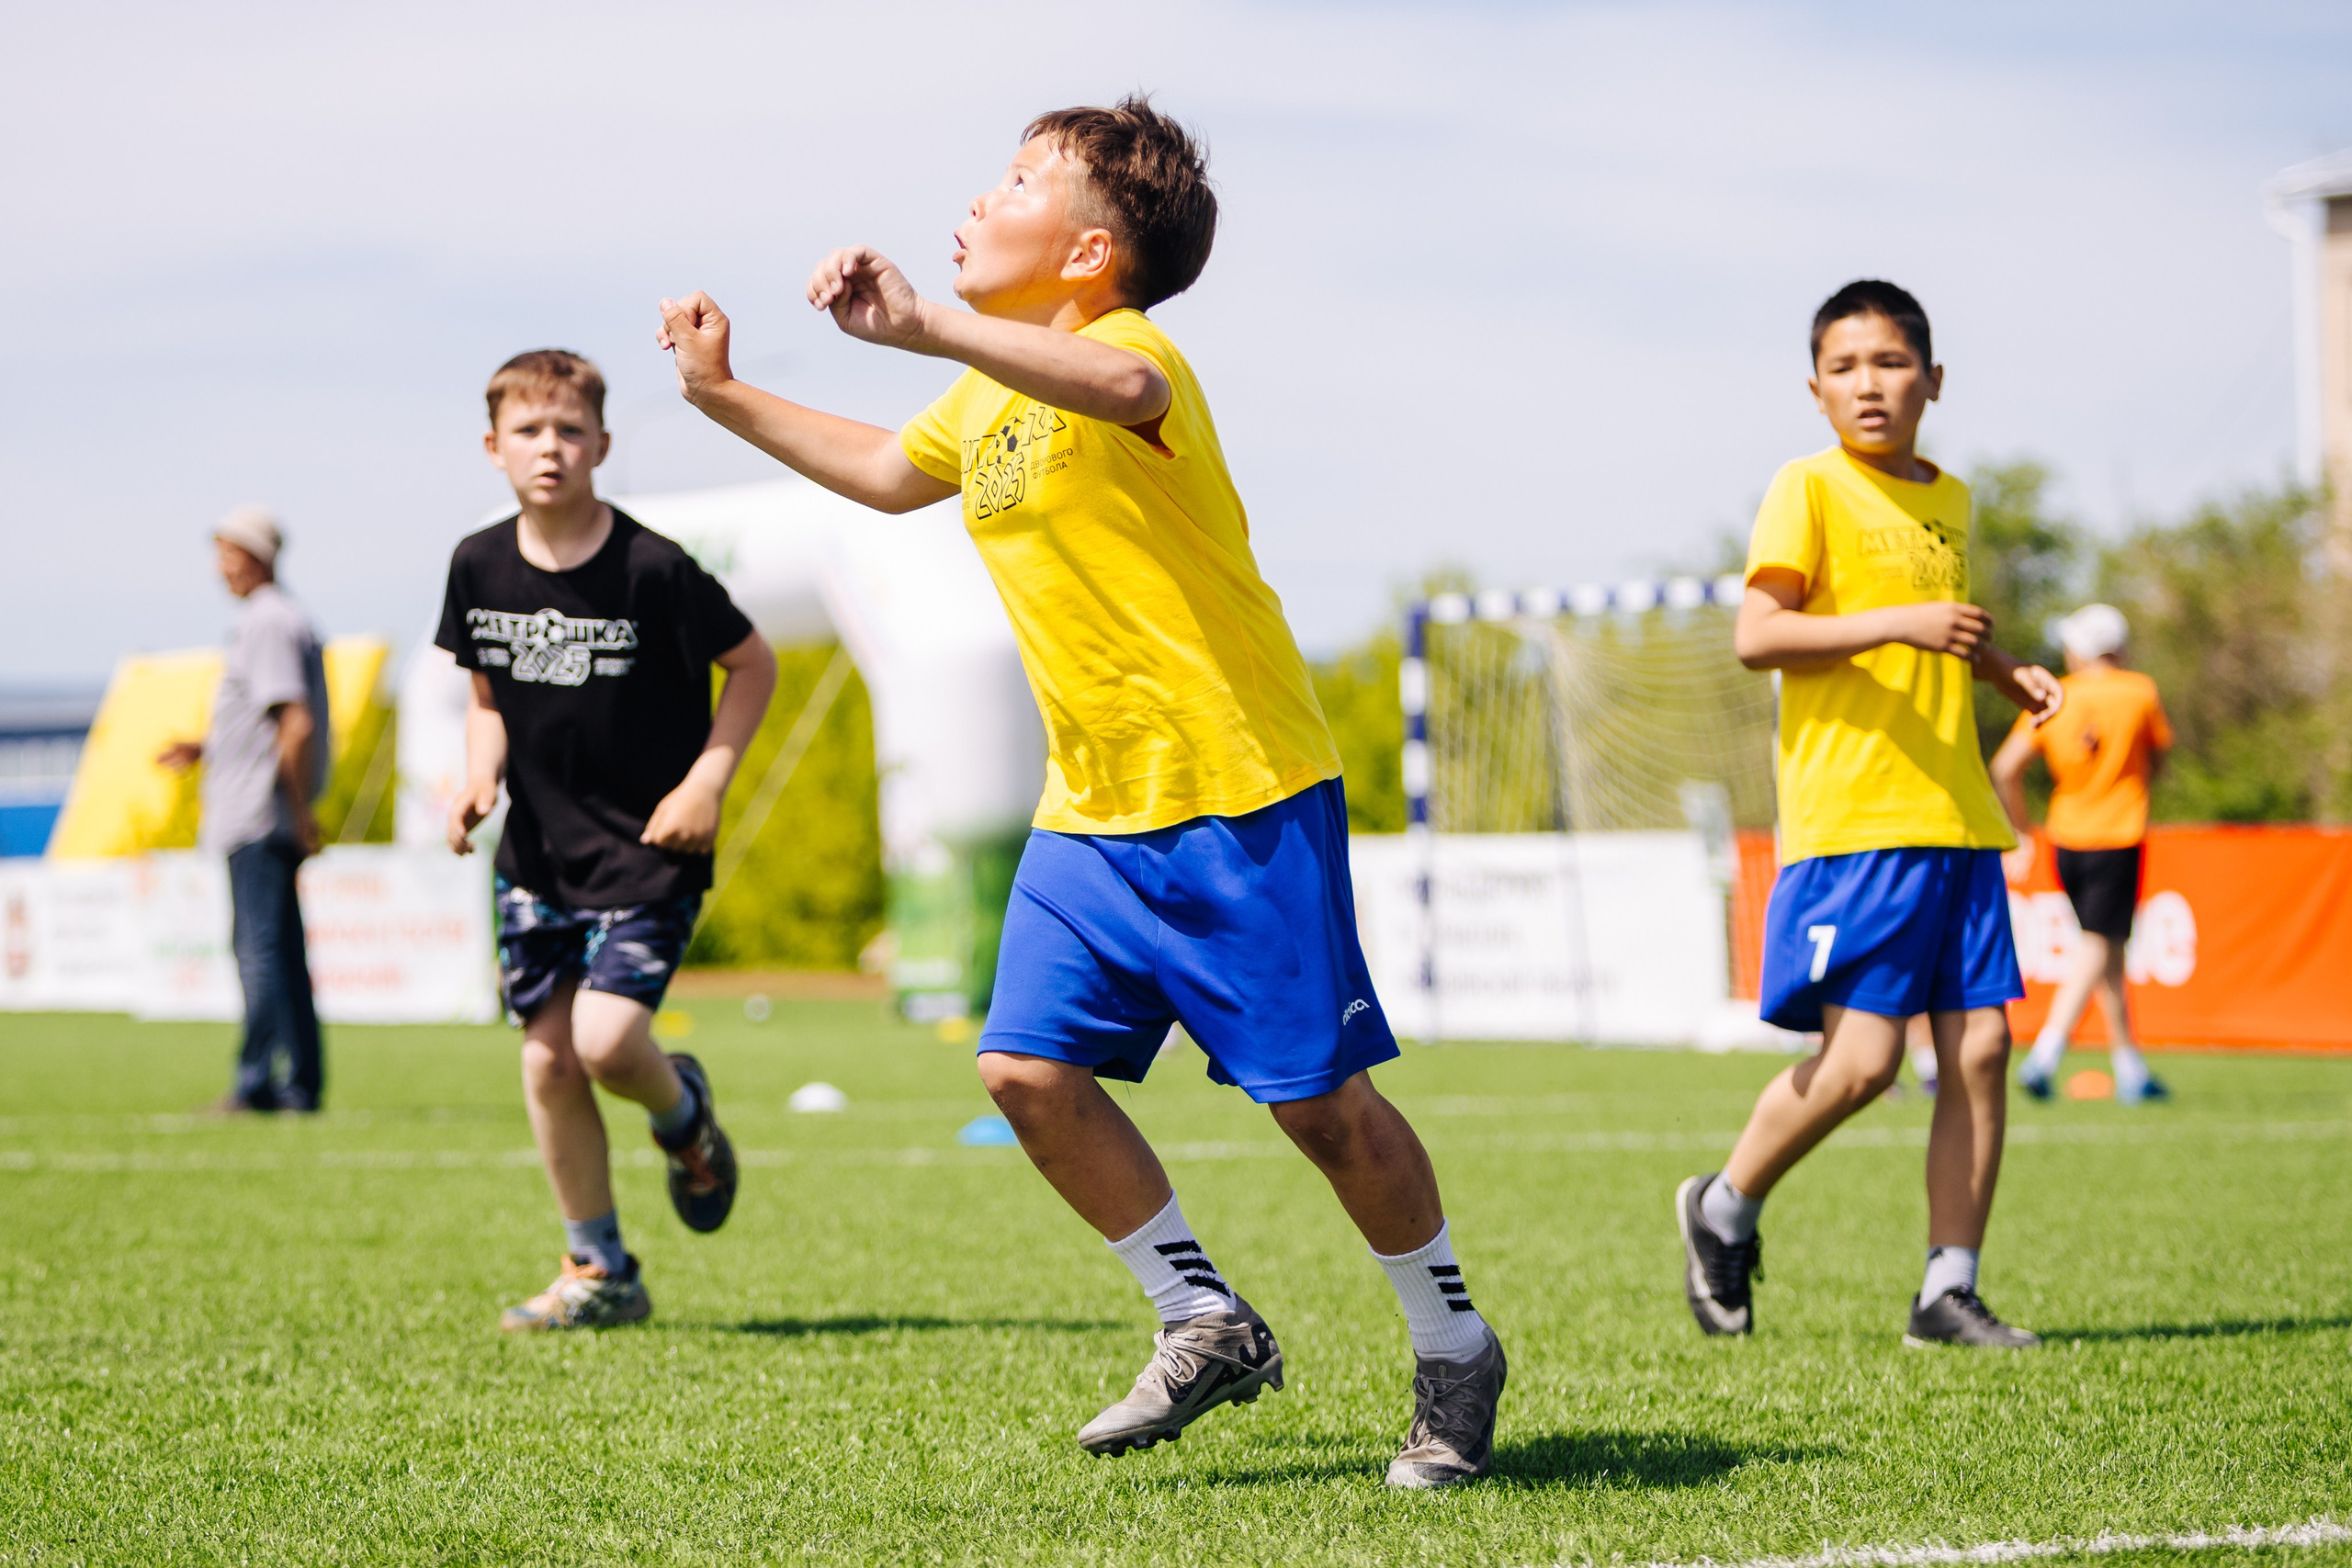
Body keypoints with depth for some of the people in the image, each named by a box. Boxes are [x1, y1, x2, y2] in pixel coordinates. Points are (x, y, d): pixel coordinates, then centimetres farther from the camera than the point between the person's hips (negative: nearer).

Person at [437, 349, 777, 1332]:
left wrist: (706, 780, -12)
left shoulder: (652, 569, -16)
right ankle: (598, 1274, 17)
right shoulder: (480, 566, -2)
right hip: (538, 852, 5)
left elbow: (753, 667, -4)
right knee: (548, 1056, 4)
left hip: (647, 849, -5)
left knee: (606, 1039, -18)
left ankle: (685, 1115, 19)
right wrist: (480, 777, -5)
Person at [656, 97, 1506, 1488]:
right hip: (1091, 812, 8)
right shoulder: (987, 398, 13)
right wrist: (725, 397, 31)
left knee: (1321, 1100, -4)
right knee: (1031, 1072, -2)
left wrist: (924, 328, -53)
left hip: (1241, 798, -8)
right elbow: (888, 471, 35)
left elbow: (1118, 384, -43)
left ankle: (1456, 1353, 17)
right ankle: (1209, 1328, 13)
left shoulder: (1127, 350, -15)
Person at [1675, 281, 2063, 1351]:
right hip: (1852, 816, -7)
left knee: (1980, 1044, 0)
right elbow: (1755, 635, -14)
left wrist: (2006, 672, 15)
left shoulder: (1950, 501, 18)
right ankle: (1724, 1207, 12)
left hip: (1956, 817, 7)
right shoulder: (1809, 490, -4)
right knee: (1862, 1058, -12)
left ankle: (1948, 1291, 6)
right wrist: (1900, 623, -21)